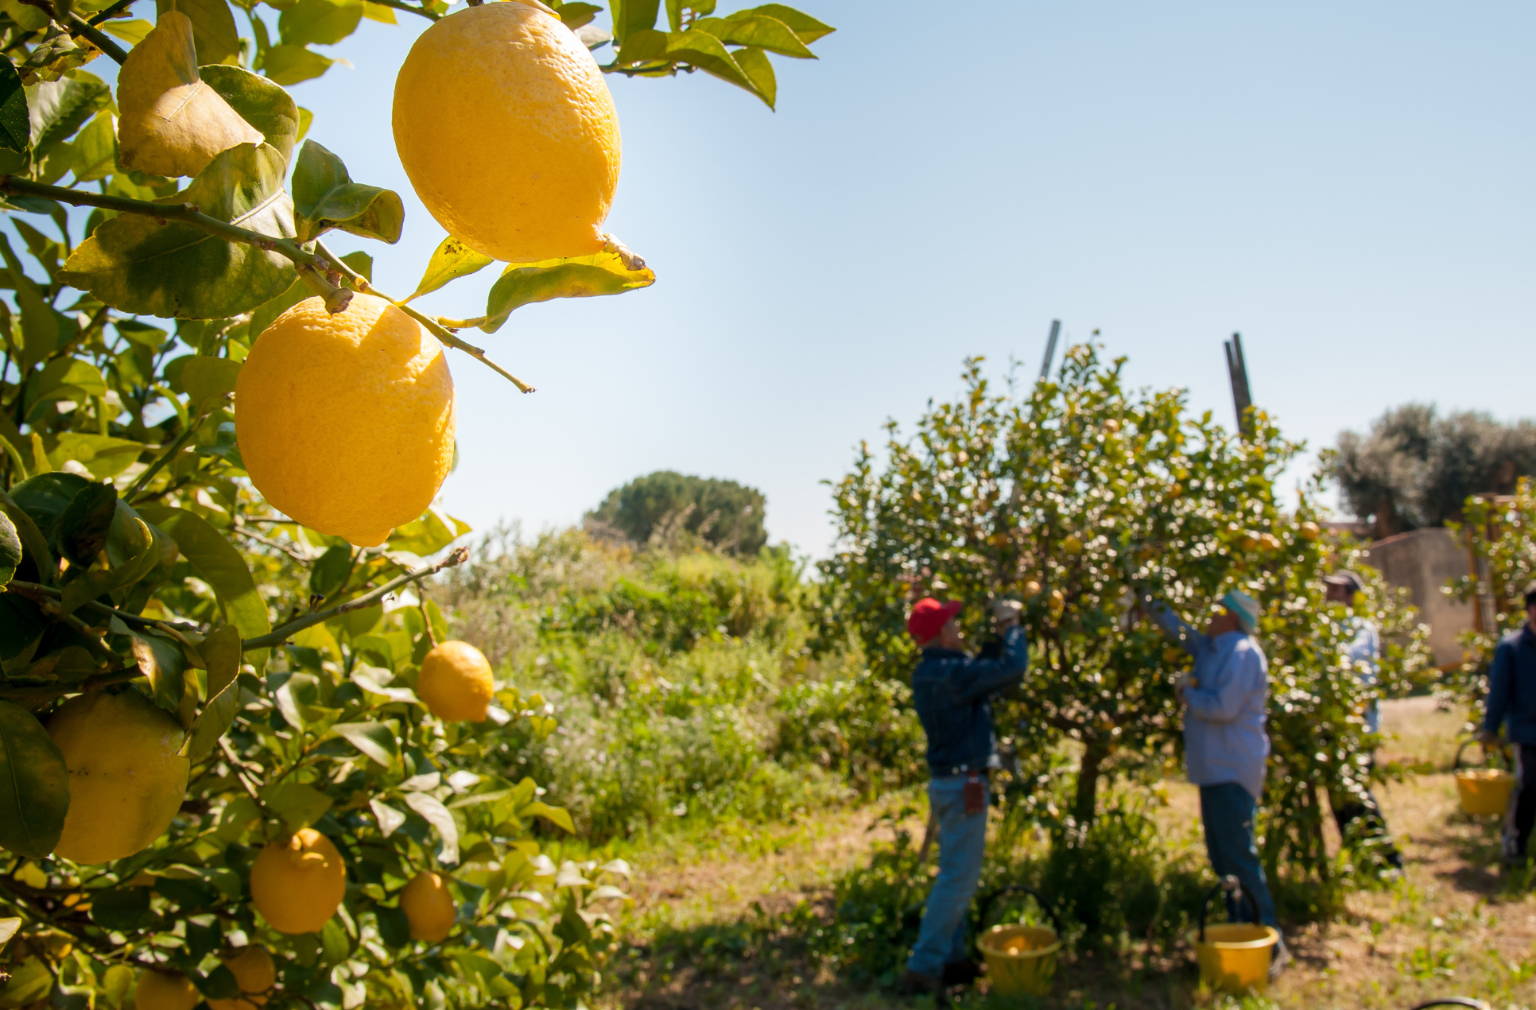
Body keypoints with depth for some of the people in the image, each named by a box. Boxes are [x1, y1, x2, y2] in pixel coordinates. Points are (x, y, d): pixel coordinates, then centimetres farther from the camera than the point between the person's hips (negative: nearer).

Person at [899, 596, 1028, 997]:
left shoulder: (929, 672, 9)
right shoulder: (951, 673, -21)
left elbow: (988, 674, 19)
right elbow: (1012, 667, -23)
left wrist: (1001, 631, 14)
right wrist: (1012, 626, -7)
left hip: (948, 781, 10)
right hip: (963, 784, -10)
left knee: (955, 875, 17)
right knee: (958, 879, -4)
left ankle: (951, 957, 26)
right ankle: (923, 969, 0)